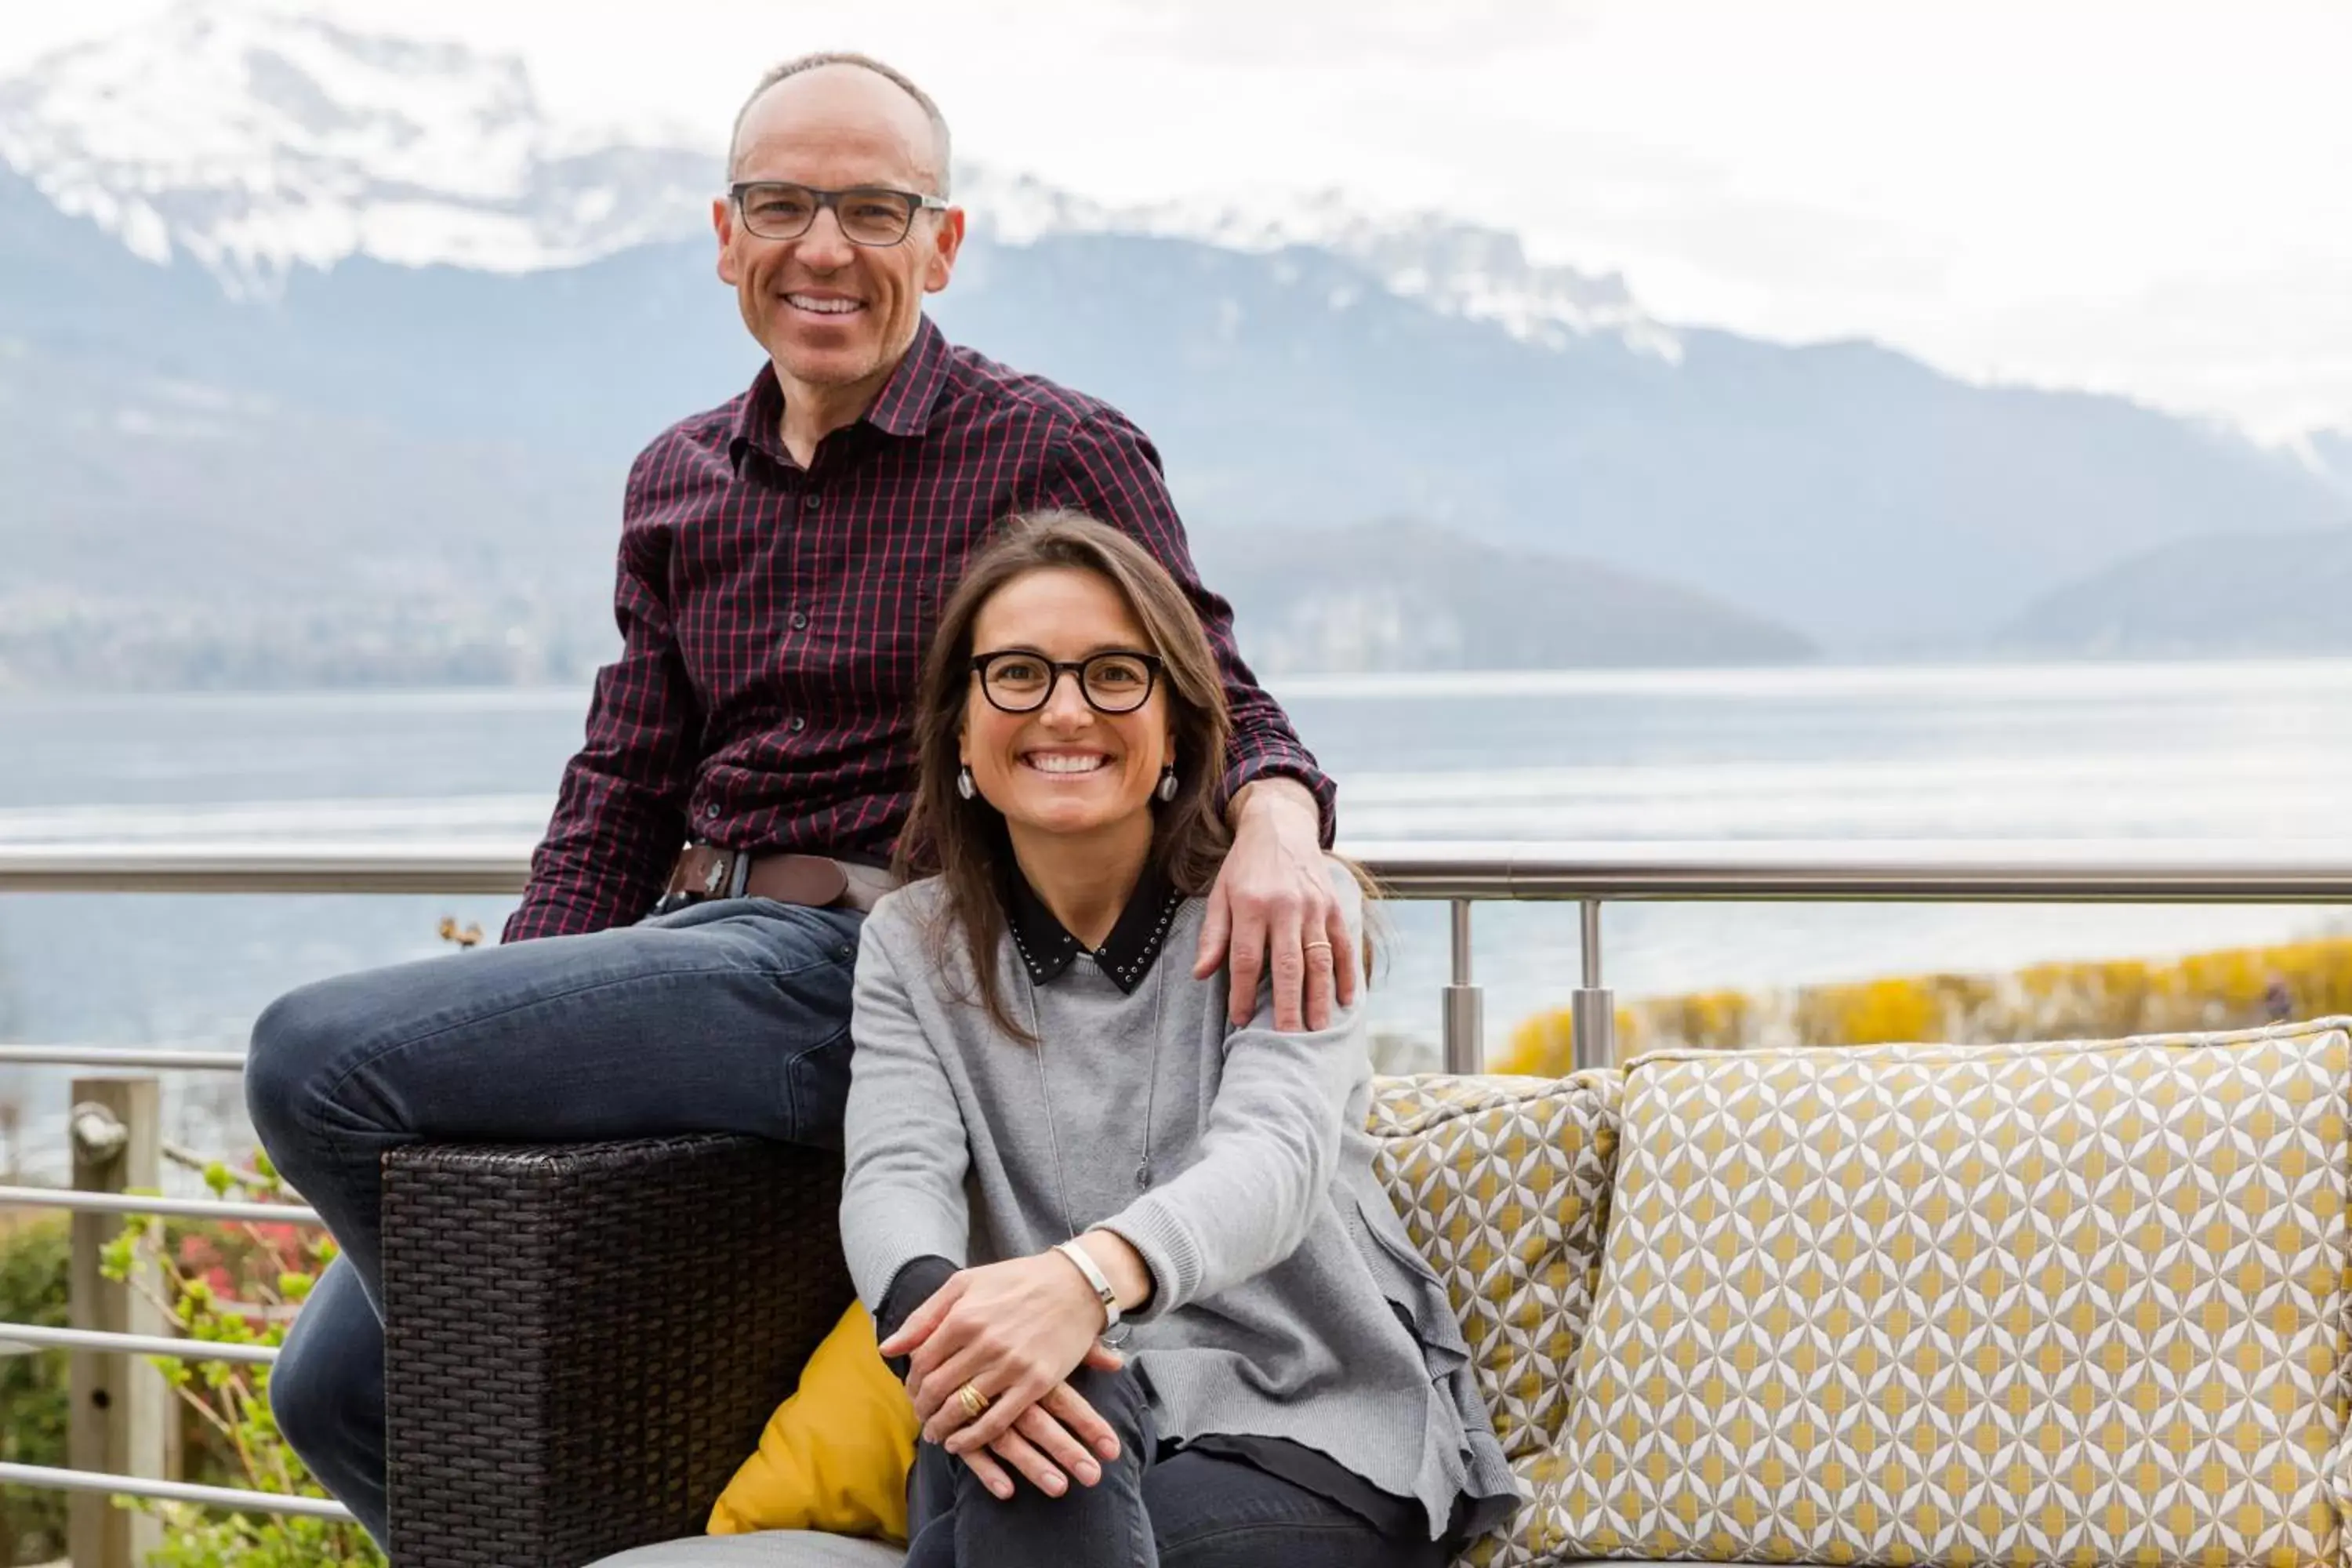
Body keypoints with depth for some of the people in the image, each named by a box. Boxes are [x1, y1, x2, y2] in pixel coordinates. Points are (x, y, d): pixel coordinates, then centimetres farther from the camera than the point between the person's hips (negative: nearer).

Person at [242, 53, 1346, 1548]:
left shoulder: (1058, 454, -1)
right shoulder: (678, 482, 16)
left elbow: (1216, 704, 0)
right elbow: (622, 797, 17)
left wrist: (1277, 825, -24)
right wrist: (499, 1029, 5)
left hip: (857, 967, -7)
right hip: (688, 947, 7)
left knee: (314, 1053, -21)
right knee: (336, 1385, 4)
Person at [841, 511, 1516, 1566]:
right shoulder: (913, 945, 9)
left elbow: (1275, 1157, -20)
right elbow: (896, 1174, -9)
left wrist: (1092, 1273, -43)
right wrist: (940, 1310, -36)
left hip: (1317, 1428, -2)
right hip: (1081, 1427, 2)